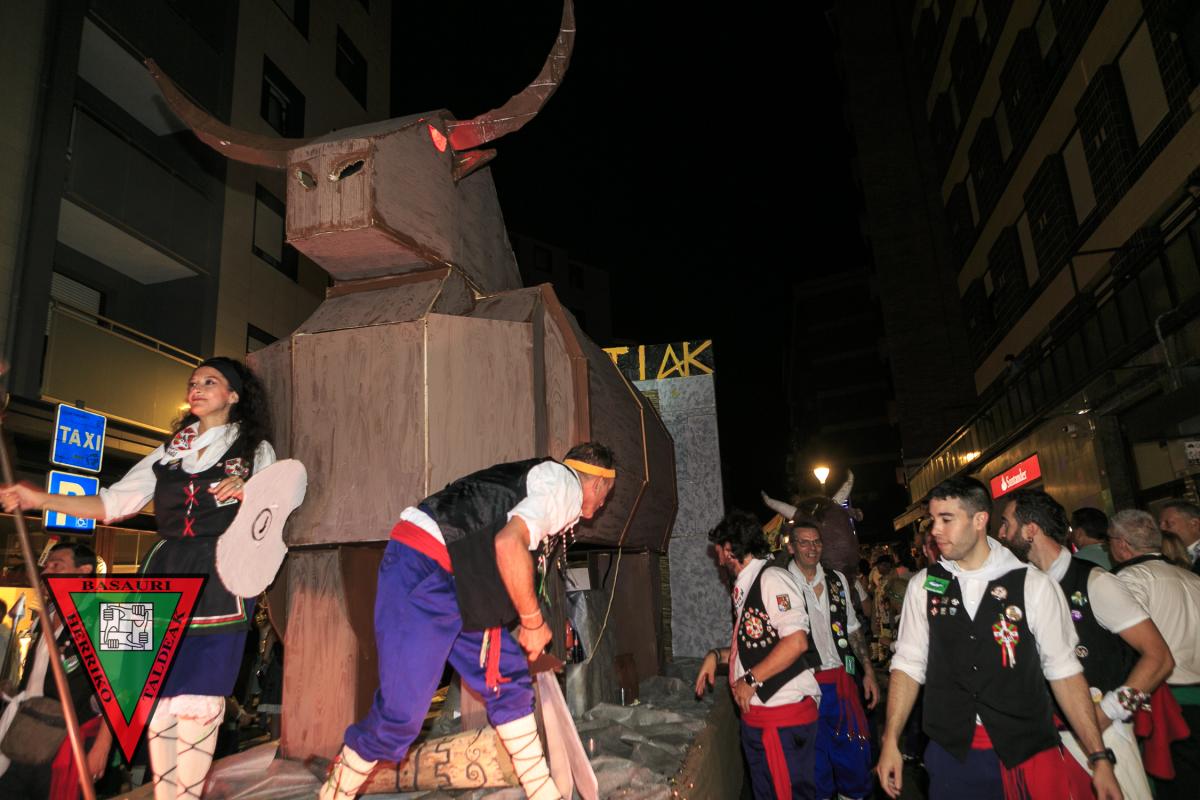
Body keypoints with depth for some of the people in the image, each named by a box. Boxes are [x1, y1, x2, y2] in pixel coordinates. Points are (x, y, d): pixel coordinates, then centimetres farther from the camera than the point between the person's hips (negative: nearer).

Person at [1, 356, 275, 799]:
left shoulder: (255, 450, 9)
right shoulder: (169, 453, 18)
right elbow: (111, 503, 11)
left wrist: (248, 495, -16)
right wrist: (41, 498, 1)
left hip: (219, 581, -4)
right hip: (165, 574, 4)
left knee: (198, 701, -9)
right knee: (157, 698, 3)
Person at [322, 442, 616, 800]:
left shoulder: (540, 477, 22)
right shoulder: (567, 484, -7)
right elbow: (508, 544, -24)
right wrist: (533, 622, -11)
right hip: (422, 568, -10)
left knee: (509, 677, 10)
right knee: (403, 709, -6)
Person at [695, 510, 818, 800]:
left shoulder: (772, 579, -15)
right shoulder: (745, 588, 12)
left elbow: (796, 642, -24)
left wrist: (750, 679, -18)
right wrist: (717, 656, 9)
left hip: (785, 714, -9)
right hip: (756, 714, 9)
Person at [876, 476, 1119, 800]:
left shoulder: (1034, 585, -6)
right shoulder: (923, 585, 0)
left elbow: (1063, 670, -2)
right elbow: (909, 663, 2)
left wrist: (1099, 758, -3)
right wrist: (890, 741, -3)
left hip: (1028, 751, -1)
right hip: (951, 751, 2)